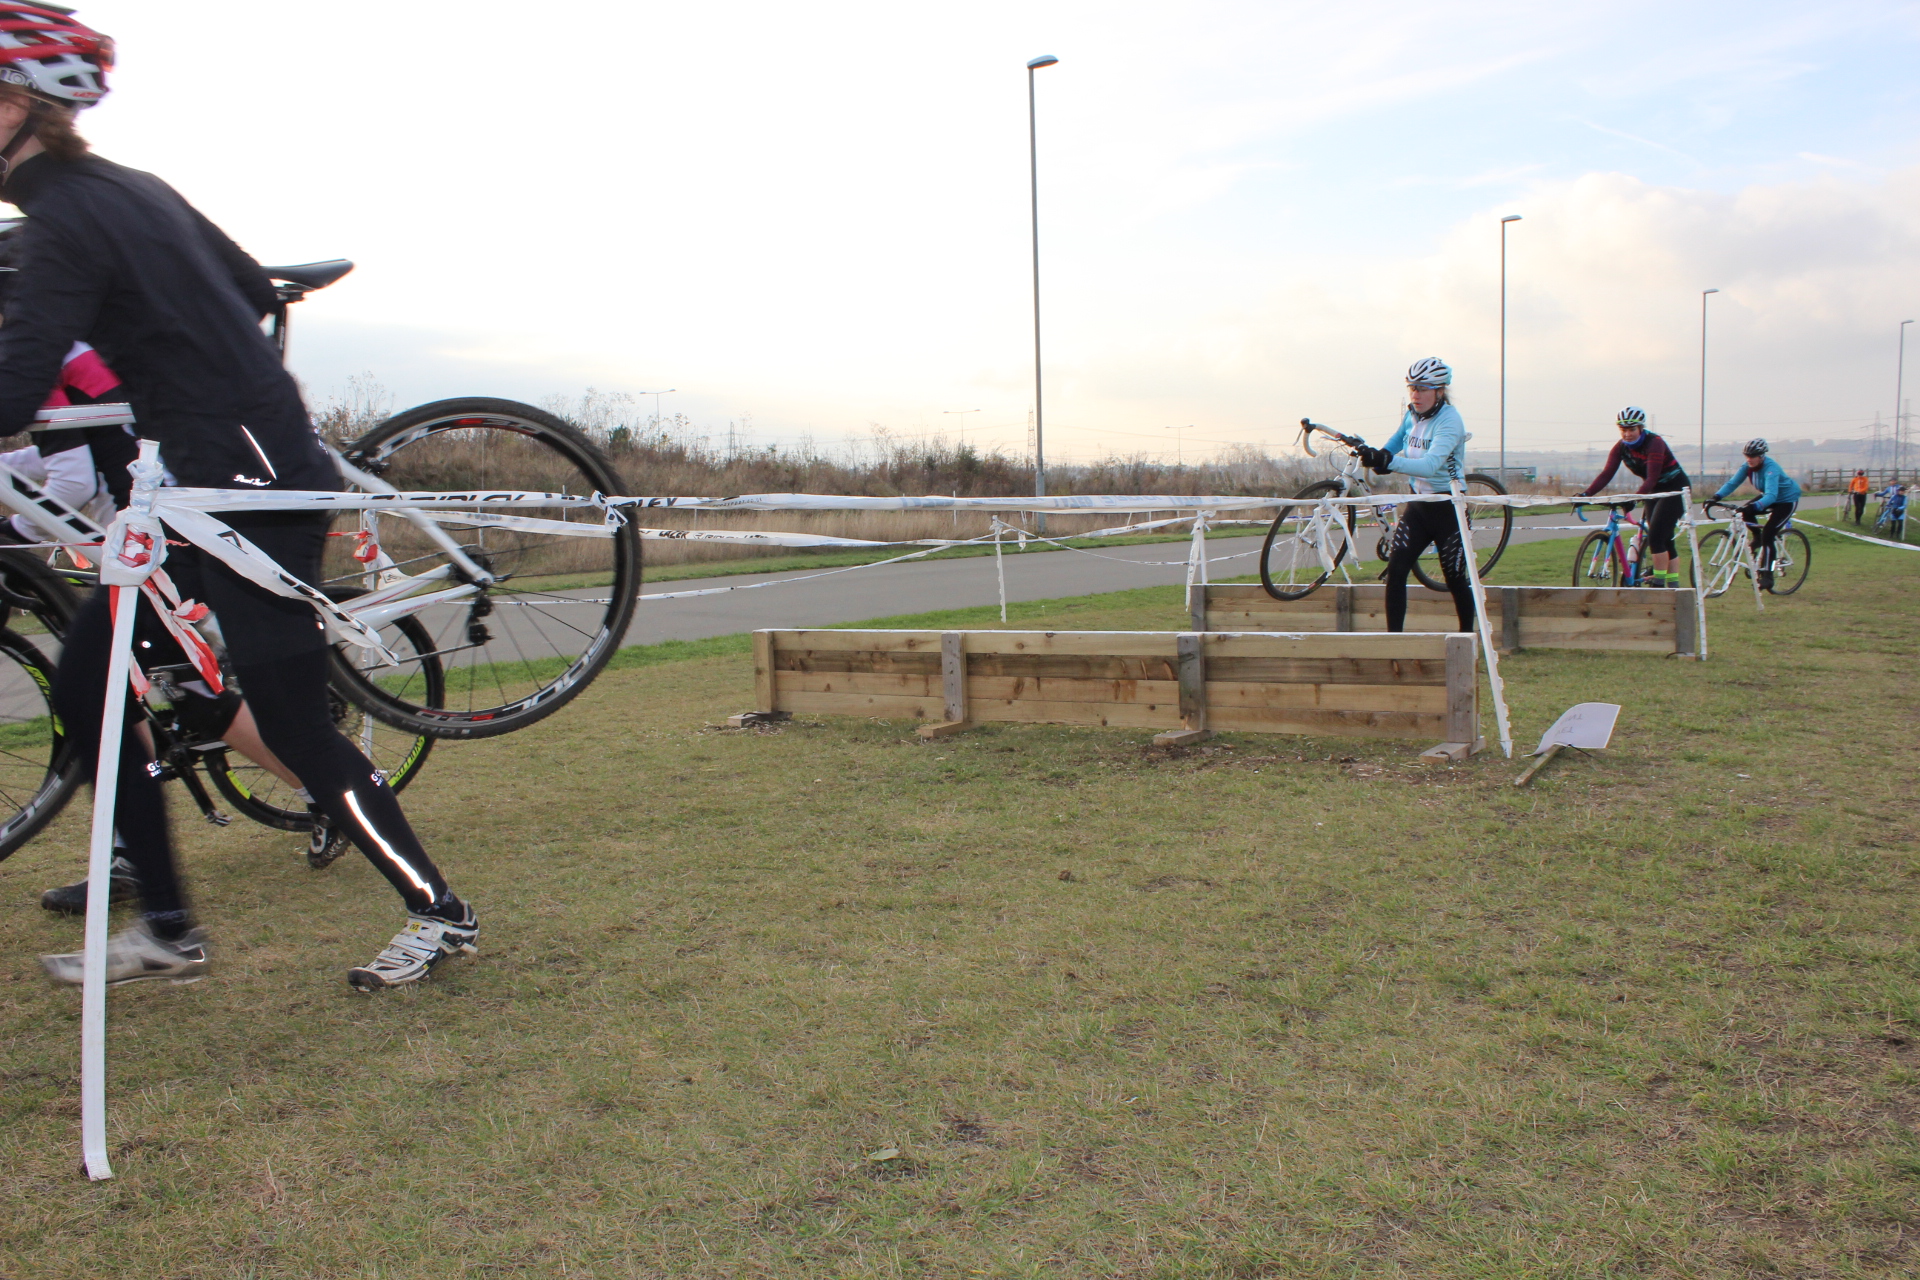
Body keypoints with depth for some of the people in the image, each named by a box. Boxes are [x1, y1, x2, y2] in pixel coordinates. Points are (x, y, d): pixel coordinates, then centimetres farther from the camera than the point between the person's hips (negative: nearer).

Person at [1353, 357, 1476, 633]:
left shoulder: (1449, 419, -20)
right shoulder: (1411, 415, 2)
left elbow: (1430, 465, -34)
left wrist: (1387, 462, -48)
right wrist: (1374, 457, -12)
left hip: (1447, 508, -6)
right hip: (1417, 504, 6)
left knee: (1456, 579, 5)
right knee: (1395, 569, -8)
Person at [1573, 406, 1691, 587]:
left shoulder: (1654, 443, -25)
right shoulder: (1621, 447, -7)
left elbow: (1652, 478, -34)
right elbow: (1606, 474, -15)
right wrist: (1586, 494, -29)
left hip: (1675, 489, -7)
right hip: (1655, 491, 7)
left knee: (1656, 537, -16)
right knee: (1663, 539, 8)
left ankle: (1659, 584, -11)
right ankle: (1673, 585, 15)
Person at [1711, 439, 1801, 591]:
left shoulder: (1771, 468, -33)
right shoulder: (1749, 466, -13)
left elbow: (1771, 495, -44)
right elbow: (1732, 482, -16)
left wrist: (1755, 506, -61)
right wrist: (1717, 496, -33)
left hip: (1787, 500, -7)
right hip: (1769, 497, 7)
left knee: (1767, 533, -20)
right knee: (1745, 511, -20)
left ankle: (1767, 575, -15)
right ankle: (1757, 538, 7)